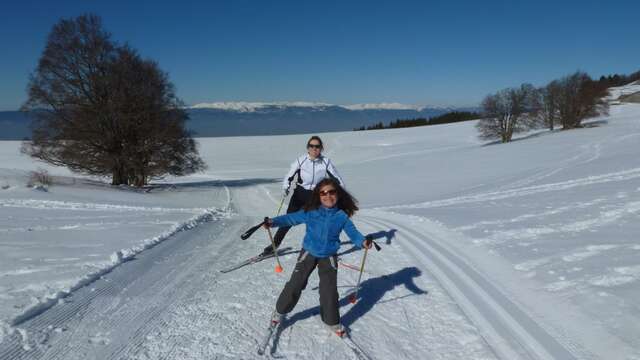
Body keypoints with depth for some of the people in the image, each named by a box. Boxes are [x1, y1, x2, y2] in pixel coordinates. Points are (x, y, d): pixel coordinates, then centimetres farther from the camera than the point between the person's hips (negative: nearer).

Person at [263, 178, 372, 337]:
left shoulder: (342, 216, -10)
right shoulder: (311, 212, -13)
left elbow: (352, 232, -10)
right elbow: (291, 218, -9)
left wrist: (363, 241, -30)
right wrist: (273, 222, -21)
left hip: (329, 257, 0)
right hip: (309, 253, 0)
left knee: (329, 290, 5)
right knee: (295, 285, 5)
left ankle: (332, 322, 25)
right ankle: (280, 311, 27)